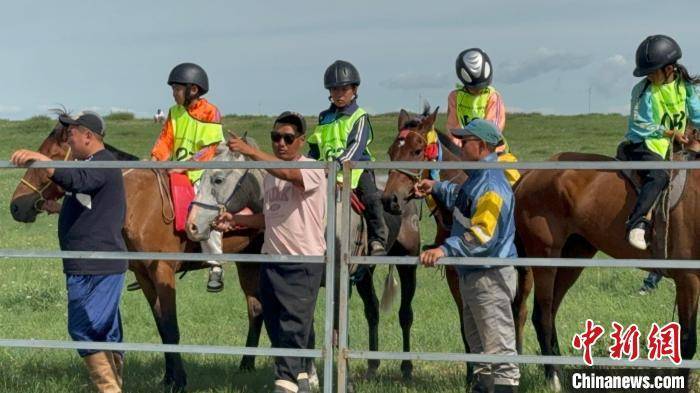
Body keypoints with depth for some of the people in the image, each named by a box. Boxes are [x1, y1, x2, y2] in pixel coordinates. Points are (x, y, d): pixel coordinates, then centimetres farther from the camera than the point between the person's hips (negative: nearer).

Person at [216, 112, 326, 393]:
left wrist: (250, 151, -37)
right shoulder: (270, 174, 14)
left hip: (304, 263, -8)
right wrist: (235, 220, 9)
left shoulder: (313, 169, -10)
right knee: (275, 325, 12)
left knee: (294, 324, -11)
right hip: (272, 260, 8)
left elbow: (288, 174, -32)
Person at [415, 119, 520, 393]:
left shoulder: (492, 185, -23)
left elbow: (481, 235, -33)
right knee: (476, 341, 21)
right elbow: (460, 199, 34)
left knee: (498, 344, -7)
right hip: (471, 275, 11)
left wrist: (446, 249, -39)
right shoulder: (477, 178, 10)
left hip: (490, 278, -11)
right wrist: (436, 188, 25)